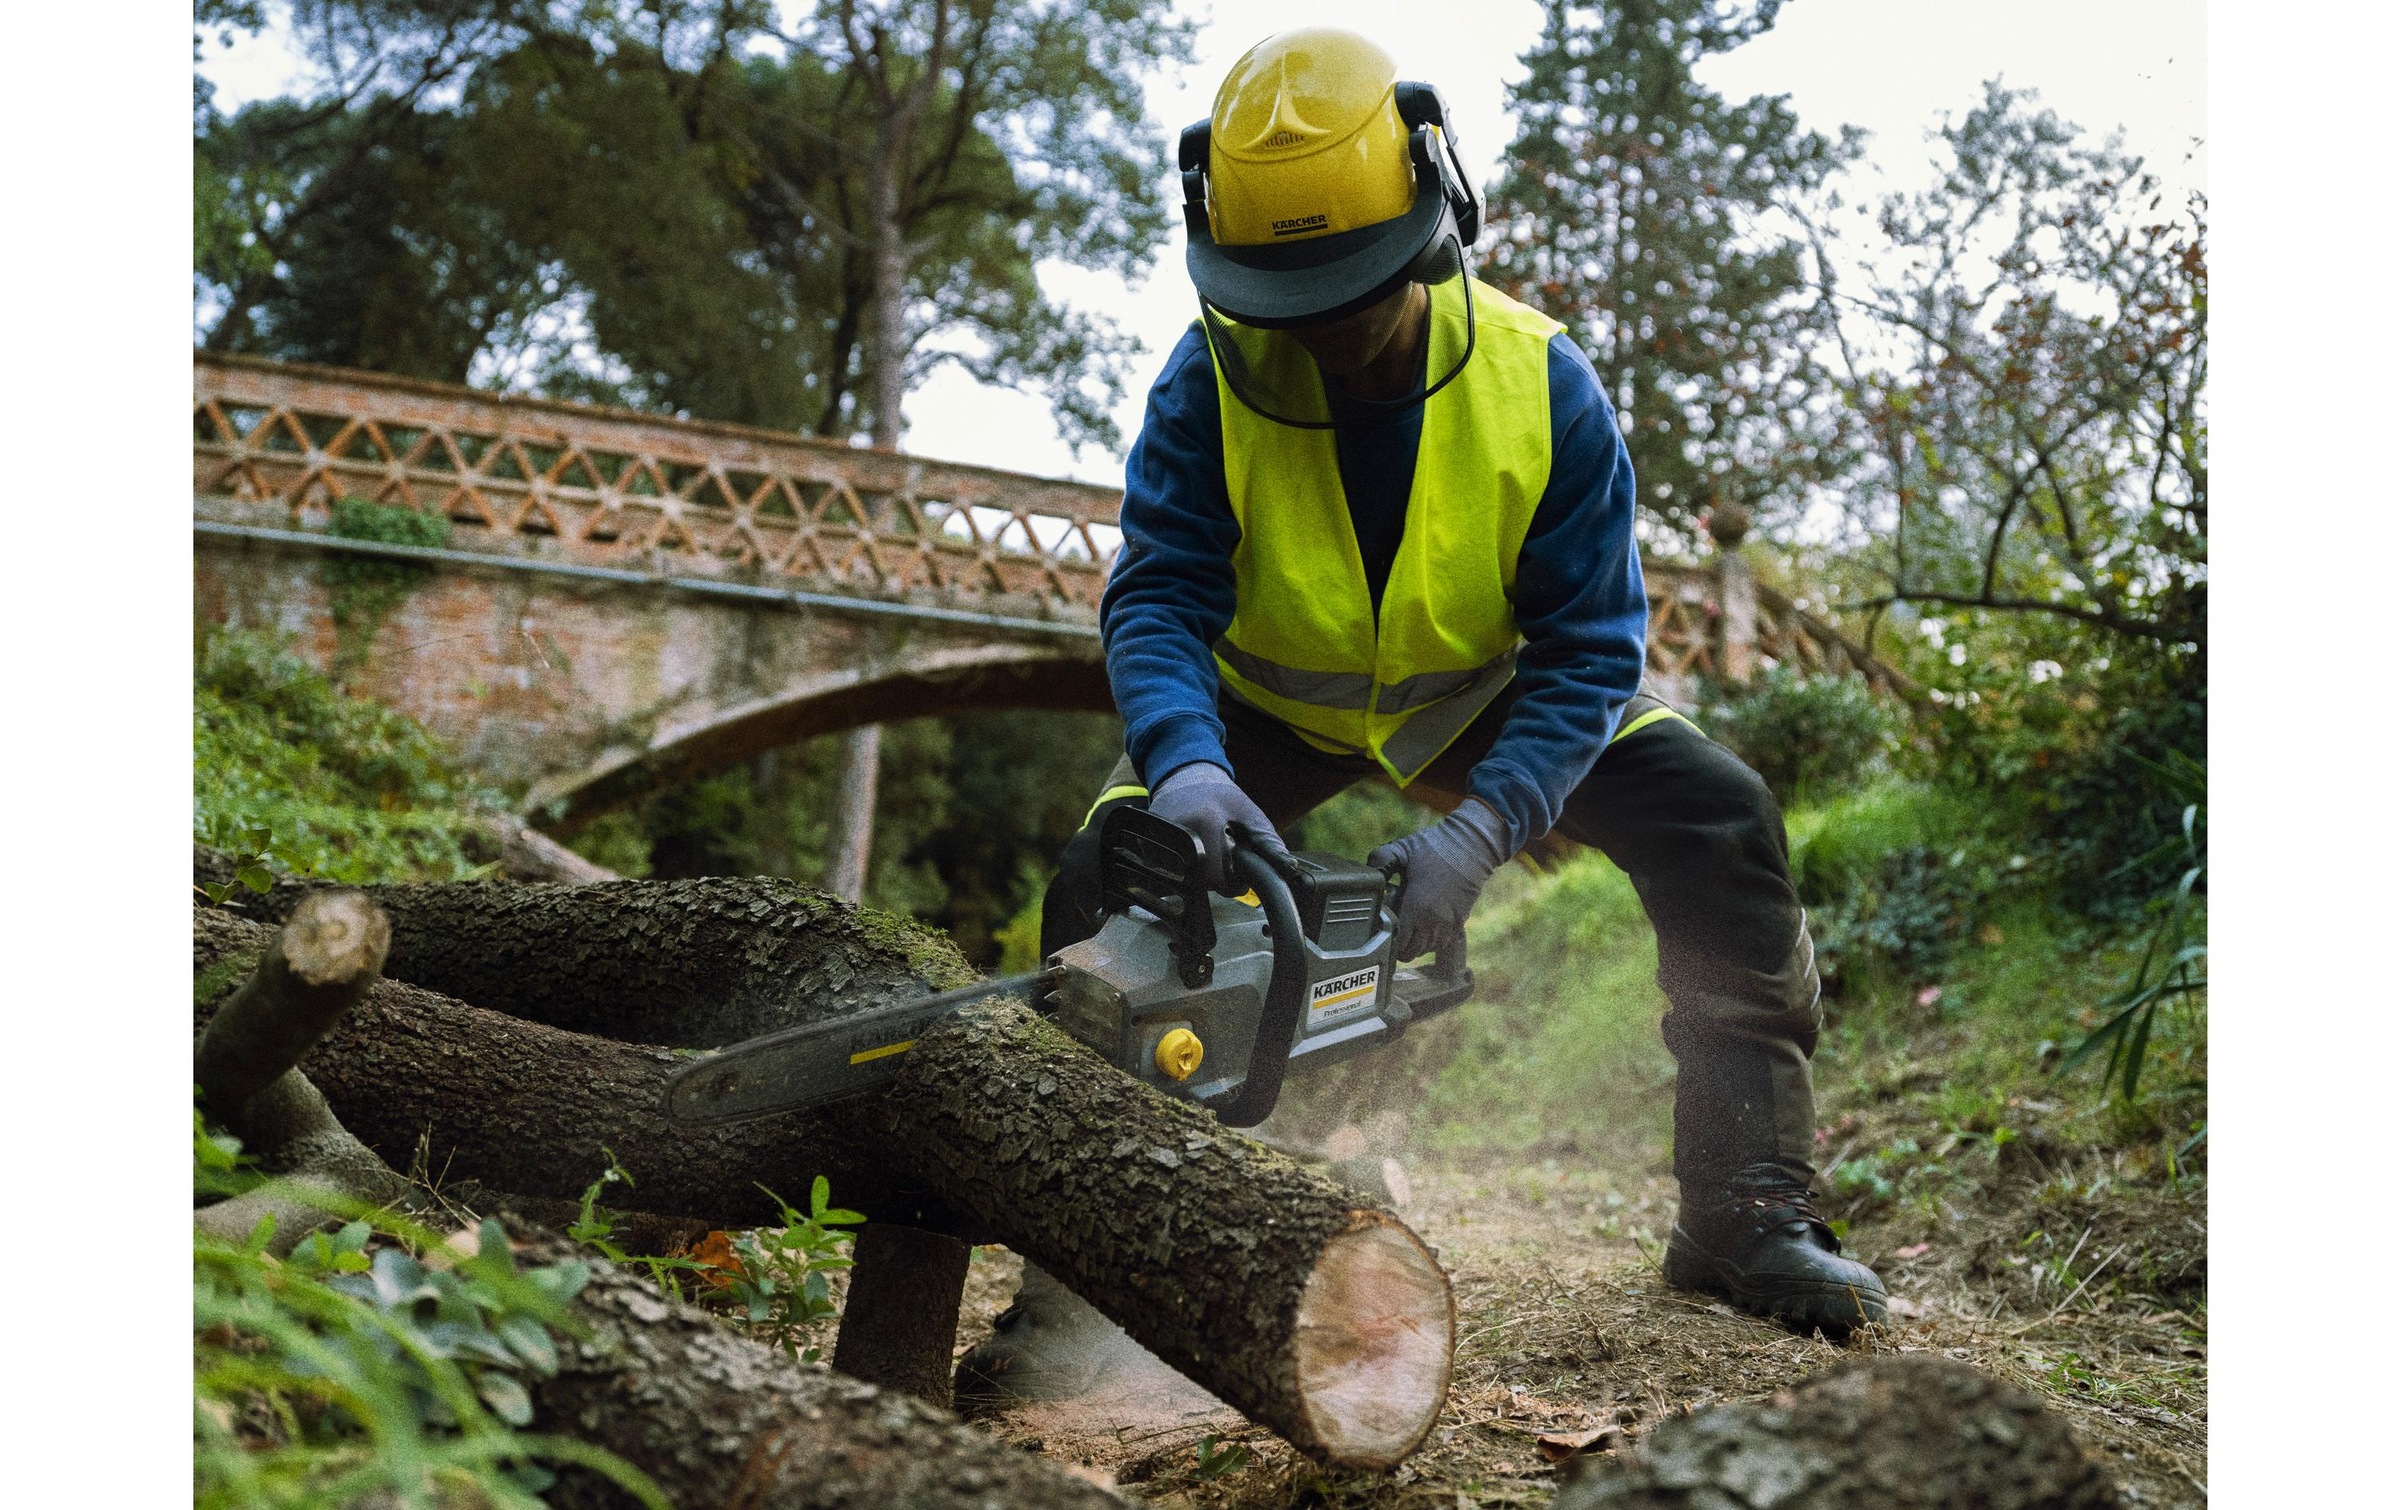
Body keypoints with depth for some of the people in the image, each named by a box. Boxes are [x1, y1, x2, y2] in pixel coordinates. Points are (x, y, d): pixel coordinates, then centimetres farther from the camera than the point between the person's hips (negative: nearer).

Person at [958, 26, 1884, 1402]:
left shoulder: (1539, 383, -25)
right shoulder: (1213, 384, -24)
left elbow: (1592, 646, -26)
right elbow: (1160, 594, -30)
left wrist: (1481, 829, -40)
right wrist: (1182, 762, -52)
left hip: (1493, 695, 0)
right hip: (1278, 705, 0)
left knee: (1720, 822, -17)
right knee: (1105, 876, -20)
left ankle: (1747, 1211, -5)